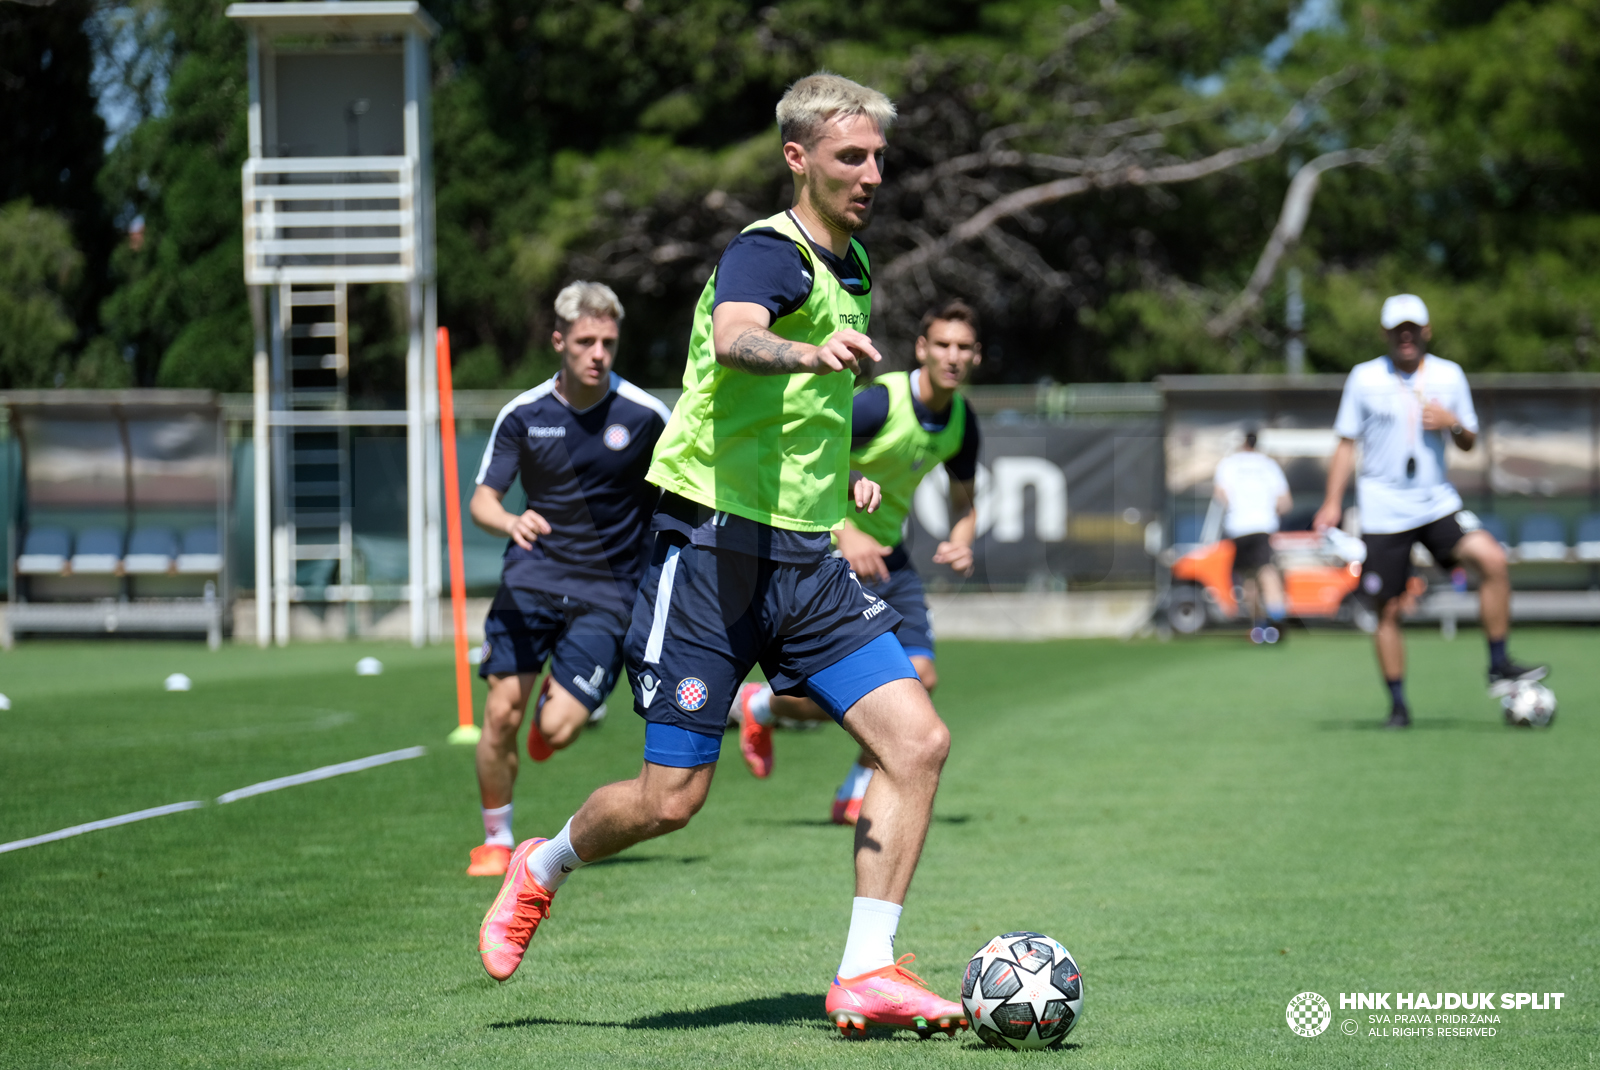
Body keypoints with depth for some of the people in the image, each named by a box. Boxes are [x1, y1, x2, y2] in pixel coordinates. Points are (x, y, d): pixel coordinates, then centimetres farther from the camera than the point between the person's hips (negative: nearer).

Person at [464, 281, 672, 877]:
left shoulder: (644, 415, -6)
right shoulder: (523, 414, -1)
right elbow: (482, 500, -4)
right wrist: (509, 521, -27)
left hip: (606, 591, -2)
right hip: (532, 577, 2)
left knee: (554, 733, -14)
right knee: (502, 711, -9)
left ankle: (565, 699, 24)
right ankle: (495, 840, 11)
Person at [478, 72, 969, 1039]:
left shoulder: (850, 267, 15)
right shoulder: (770, 253, -13)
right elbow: (733, 339, -38)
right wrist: (810, 351, -58)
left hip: (807, 559, 8)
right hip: (716, 549, -8)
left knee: (918, 740, -9)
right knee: (673, 798, -4)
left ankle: (867, 975, -5)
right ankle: (541, 871, 27)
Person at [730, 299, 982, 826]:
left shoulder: (961, 421, 0)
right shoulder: (879, 402, -23)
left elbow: (964, 502, 17)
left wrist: (961, 541, -6)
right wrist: (845, 533, -32)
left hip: (886, 554, 7)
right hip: (831, 556, -7)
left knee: (919, 676, -7)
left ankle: (857, 794, 10)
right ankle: (756, 705, 23)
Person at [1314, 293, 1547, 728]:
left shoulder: (1449, 375, 6)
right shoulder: (1364, 378, 0)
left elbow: (1468, 443, 13)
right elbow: (1346, 443, 6)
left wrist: (1453, 423, -10)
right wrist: (1332, 503, -2)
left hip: (1437, 502, 2)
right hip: (1383, 511, -2)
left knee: (1492, 559, -20)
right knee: (1388, 610, -2)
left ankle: (1499, 666, -11)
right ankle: (1397, 704, 11)